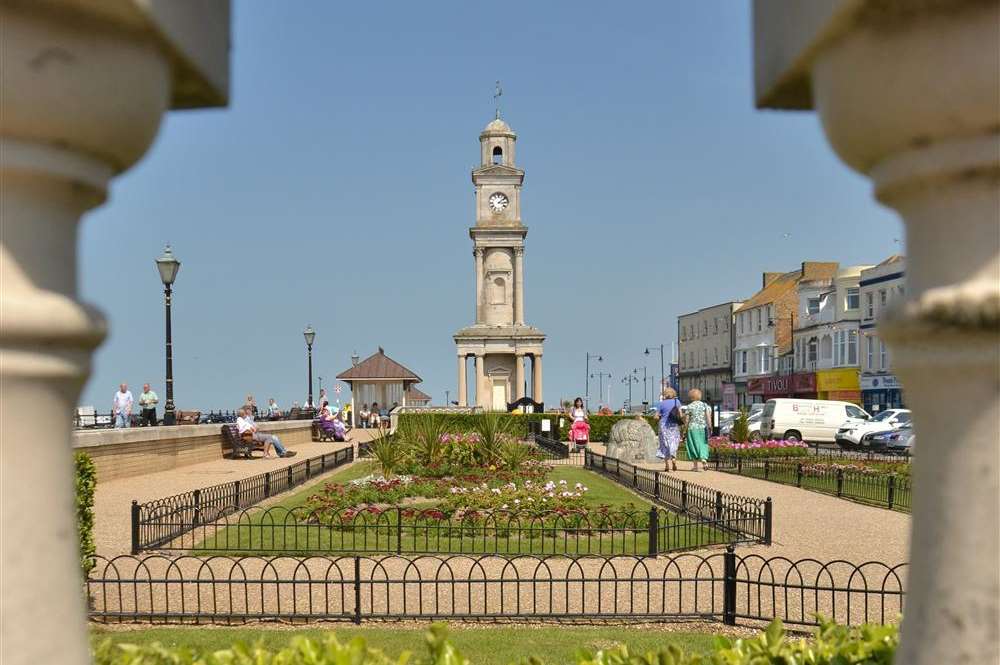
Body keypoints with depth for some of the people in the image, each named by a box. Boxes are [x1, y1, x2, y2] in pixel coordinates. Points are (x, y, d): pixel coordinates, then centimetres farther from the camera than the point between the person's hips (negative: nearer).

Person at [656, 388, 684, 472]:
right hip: (674, 425, 1)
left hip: (664, 426, -1)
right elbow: (680, 414, -1)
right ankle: (673, 459, -11)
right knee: (673, 444, 13)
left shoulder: (661, 403, -5)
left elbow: (656, 416, -4)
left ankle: (667, 465, 1)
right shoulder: (677, 401, 1)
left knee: (666, 445, 5)